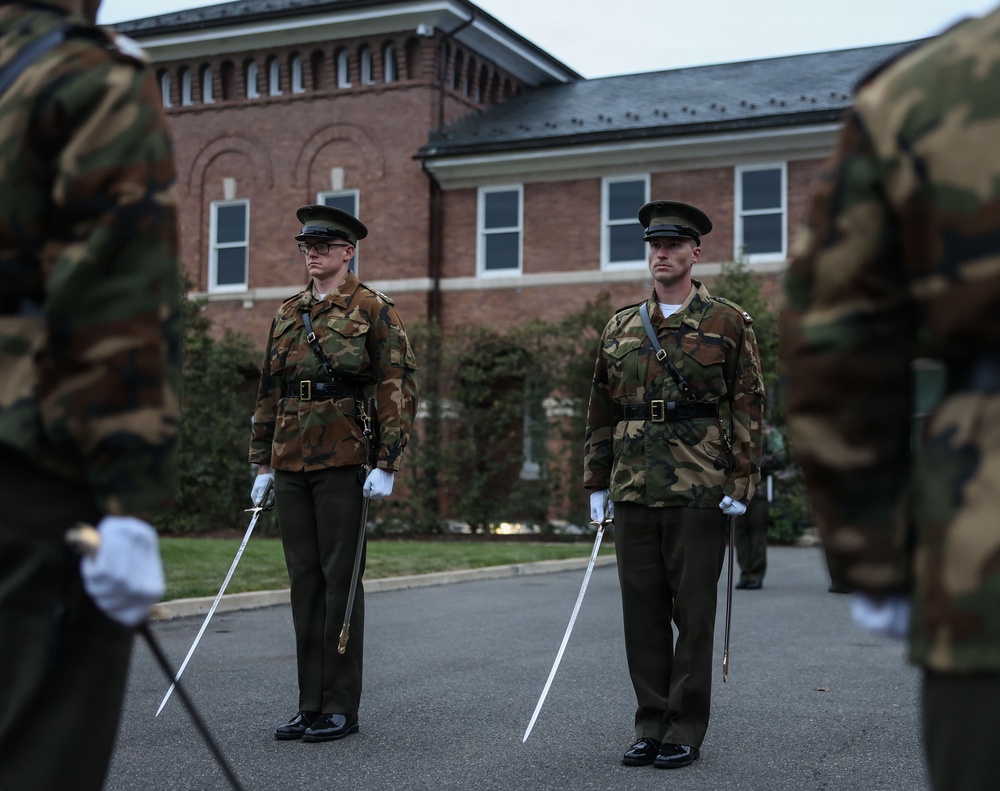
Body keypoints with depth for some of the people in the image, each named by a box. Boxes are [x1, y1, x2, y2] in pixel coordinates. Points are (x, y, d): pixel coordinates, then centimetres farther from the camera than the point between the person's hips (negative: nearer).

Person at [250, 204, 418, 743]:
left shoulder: (373, 309, -2)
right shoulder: (287, 314, 16)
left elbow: (398, 388, -7)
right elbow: (269, 392, 18)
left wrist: (386, 465, -13)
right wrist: (262, 463, 13)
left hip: (344, 461, -6)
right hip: (291, 464, 6)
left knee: (340, 577, -2)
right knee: (304, 579, 9)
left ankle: (342, 707, 6)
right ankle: (310, 704, 17)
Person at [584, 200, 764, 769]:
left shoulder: (728, 322, 2)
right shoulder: (621, 327, 12)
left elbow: (748, 405, -2)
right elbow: (602, 410, 14)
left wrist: (742, 482, -8)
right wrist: (597, 482, 10)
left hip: (701, 492, -4)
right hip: (634, 492, 4)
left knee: (694, 612, 2)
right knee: (642, 611, 7)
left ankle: (686, 732, 12)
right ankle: (651, 727, 18)